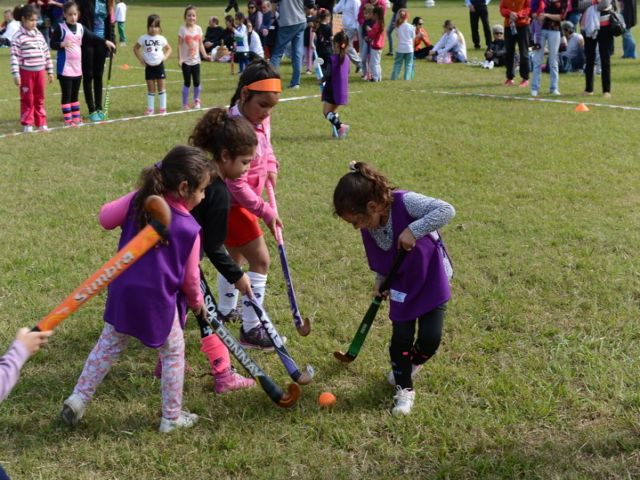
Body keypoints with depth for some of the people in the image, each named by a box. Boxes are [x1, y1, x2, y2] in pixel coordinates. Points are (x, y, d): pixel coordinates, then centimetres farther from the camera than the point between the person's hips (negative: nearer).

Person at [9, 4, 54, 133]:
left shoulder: (39, 35, 10)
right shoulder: (18, 37, -8)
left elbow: (46, 53, 15)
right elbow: (14, 56, -11)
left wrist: (50, 71, 15)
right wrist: (16, 74, -16)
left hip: (40, 71, 5)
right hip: (26, 72, -5)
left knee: (40, 98, 11)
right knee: (27, 99, 1)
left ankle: (41, 123, 19)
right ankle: (27, 124, 9)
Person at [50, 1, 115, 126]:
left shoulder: (80, 28, 7)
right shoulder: (60, 28, -9)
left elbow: (92, 38, 8)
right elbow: (52, 44, -9)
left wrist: (105, 42, -3)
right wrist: (62, 44, -26)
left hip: (77, 67, 6)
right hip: (65, 68, -6)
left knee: (75, 94, 15)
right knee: (66, 94, -1)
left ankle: (76, 118, 21)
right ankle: (68, 120, 4)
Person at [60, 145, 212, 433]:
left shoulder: (138, 201, -5)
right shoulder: (190, 228, -12)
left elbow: (105, 218, 7)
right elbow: (190, 277, -4)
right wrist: (197, 302, 16)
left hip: (122, 292, 4)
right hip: (157, 301, -4)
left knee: (107, 347, 23)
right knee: (173, 355, 16)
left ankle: (78, 399, 24)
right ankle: (172, 417, 24)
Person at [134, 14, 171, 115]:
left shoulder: (161, 39, -2)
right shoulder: (143, 38, -4)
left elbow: (169, 48, 10)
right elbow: (136, 48, 5)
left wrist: (165, 57, -5)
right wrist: (141, 59, -3)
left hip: (159, 65, 0)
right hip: (149, 66, 0)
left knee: (161, 88, 4)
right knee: (150, 89, 6)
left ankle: (163, 108, 11)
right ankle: (150, 108, 12)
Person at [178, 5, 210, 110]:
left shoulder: (198, 29, 2)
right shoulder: (183, 29, -9)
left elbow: (200, 44, 7)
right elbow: (180, 45, -9)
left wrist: (204, 55, -6)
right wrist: (179, 58, -16)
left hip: (196, 60, 3)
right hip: (186, 61, -3)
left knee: (197, 82, 5)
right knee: (187, 82, 1)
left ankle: (196, 101, 24)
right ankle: (185, 103, 11)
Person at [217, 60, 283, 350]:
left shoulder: (261, 120, -4)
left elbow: (265, 145, 19)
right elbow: (237, 185, -27)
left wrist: (271, 166, -2)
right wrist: (266, 212, -23)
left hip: (243, 201, 9)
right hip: (231, 204, -9)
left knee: (236, 255, 24)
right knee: (261, 260, -6)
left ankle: (226, 310, 44)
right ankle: (251, 329, 3)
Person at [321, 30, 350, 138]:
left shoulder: (332, 58, -16)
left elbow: (327, 73, -20)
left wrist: (322, 79, 1)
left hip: (332, 89, -7)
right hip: (342, 90, 7)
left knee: (326, 112, 0)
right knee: (333, 111, 21)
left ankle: (340, 126, -19)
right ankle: (337, 131, 11)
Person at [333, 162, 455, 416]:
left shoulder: (405, 202, -31)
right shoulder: (368, 227, -12)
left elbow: (446, 210, -38)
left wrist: (413, 230, -42)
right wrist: (380, 279, -5)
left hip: (431, 280, -4)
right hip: (401, 285, 4)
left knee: (430, 337, -5)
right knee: (401, 337, -1)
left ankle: (411, 363, 29)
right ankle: (404, 388, 19)